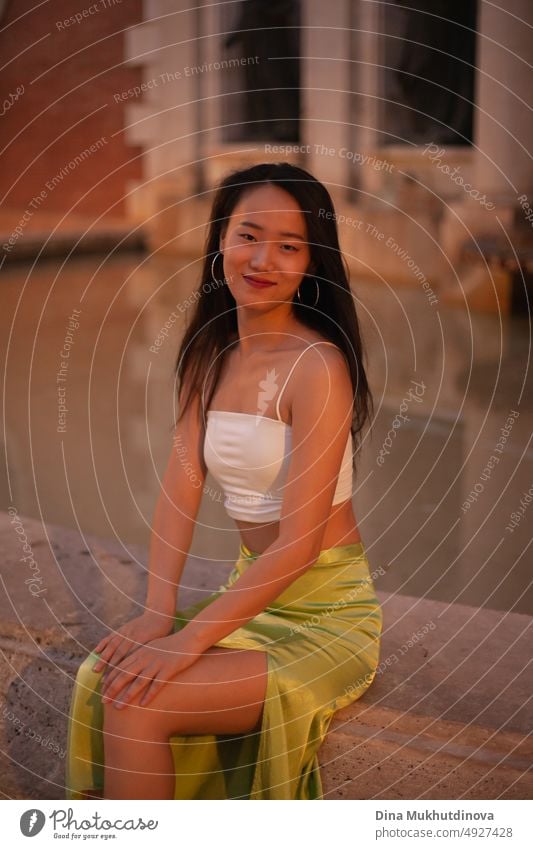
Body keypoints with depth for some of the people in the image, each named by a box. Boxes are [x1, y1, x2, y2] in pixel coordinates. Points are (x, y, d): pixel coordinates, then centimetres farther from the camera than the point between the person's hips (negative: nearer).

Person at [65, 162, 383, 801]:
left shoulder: (316, 366, -19)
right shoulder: (209, 354, 4)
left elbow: (300, 542, -22)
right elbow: (181, 487, -1)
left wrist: (190, 639, -21)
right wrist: (159, 610, -12)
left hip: (325, 612, -6)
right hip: (251, 595, 6)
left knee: (137, 704, -19)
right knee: (102, 677, -10)